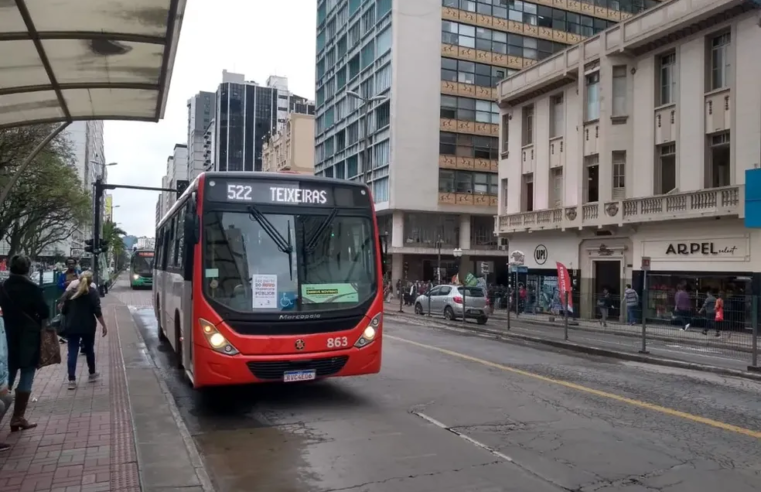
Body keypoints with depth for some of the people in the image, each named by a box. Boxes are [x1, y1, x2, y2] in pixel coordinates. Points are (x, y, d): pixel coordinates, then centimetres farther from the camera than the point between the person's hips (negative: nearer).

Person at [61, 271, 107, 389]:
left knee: (72, 352, -1)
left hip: (72, 327, 2)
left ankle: (71, 380, -8)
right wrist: (104, 325, -6)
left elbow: (64, 310, 7)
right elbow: (97, 311, -11)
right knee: (89, 349, 16)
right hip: (88, 327, -1)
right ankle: (92, 374, 30)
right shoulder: (93, 292, -4)